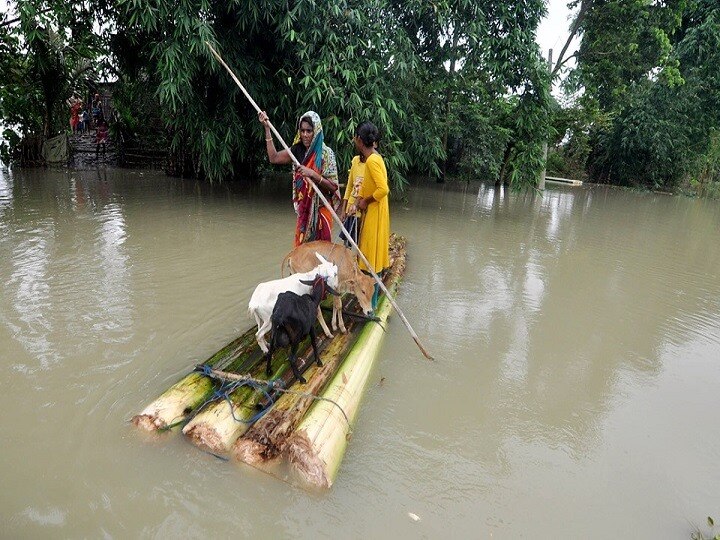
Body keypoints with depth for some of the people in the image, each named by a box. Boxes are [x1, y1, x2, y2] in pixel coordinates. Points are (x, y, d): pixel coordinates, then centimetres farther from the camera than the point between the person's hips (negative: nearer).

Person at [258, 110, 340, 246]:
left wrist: (313, 174, -26)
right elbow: (274, 158, 5)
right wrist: (267, 128, 4)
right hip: (303, 210, 5)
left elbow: (333, 187, -13)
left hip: (319, 210, -5)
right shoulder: (298, 150, 5)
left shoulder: (326, 153, -10)